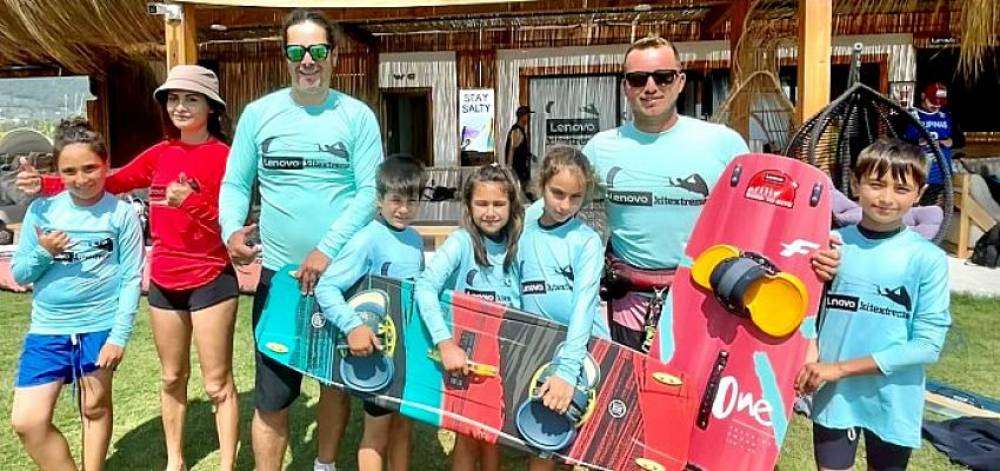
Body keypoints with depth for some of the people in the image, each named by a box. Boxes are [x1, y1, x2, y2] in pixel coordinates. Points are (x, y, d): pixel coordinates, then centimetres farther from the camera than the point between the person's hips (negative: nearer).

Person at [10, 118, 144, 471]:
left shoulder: (122, 214, -6)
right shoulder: (41, 211, 2)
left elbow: (132, 279, -7)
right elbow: (19, 273, 7)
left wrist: (119, 335, -11)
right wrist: (43, 253, -14)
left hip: (100, 326, -2)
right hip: (48, 328, 3)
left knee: (95, 407, 13)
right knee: (27, 420, -2)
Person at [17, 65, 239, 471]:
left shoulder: (225, 156, -10)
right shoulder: (160, 153, 8)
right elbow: (108, 184, 8)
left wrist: (192, 202, -30)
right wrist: (46, 185, -2)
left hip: (211, 281, -6)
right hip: (164, 281, 6)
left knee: (217, 384, 2)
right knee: (171, 378, 18)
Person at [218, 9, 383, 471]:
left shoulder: (357, 116, -2)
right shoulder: (258, 113, 2)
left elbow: (371, 191, -8)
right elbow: (234, 184, 6)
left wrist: (328, 249, -18)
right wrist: (231, 230, -15)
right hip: (279, 273, 1)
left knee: (338, 380, 16)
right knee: (272, 395, 5)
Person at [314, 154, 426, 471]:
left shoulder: (415, 240, 4)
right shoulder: (368, 240, -18)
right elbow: (325, 287, -24)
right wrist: (352, 326, -37)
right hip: (377, 347, -6)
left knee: (402, 423, 18)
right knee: (377, 429, 9)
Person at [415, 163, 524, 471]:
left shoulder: (515, 246, 1)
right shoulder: (461, 242, -16)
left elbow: (521, 303, 5)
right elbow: (425, 288, -29)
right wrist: (446, 343, -37)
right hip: (465, 354, -4)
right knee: (469, 437, 8)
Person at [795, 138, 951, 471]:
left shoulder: (929, 259, -9)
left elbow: (927, 345, -11)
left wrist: (840, 368, -15)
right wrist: (810, 353, -17)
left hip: (893, 402, 0)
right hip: (833, 395, 1)